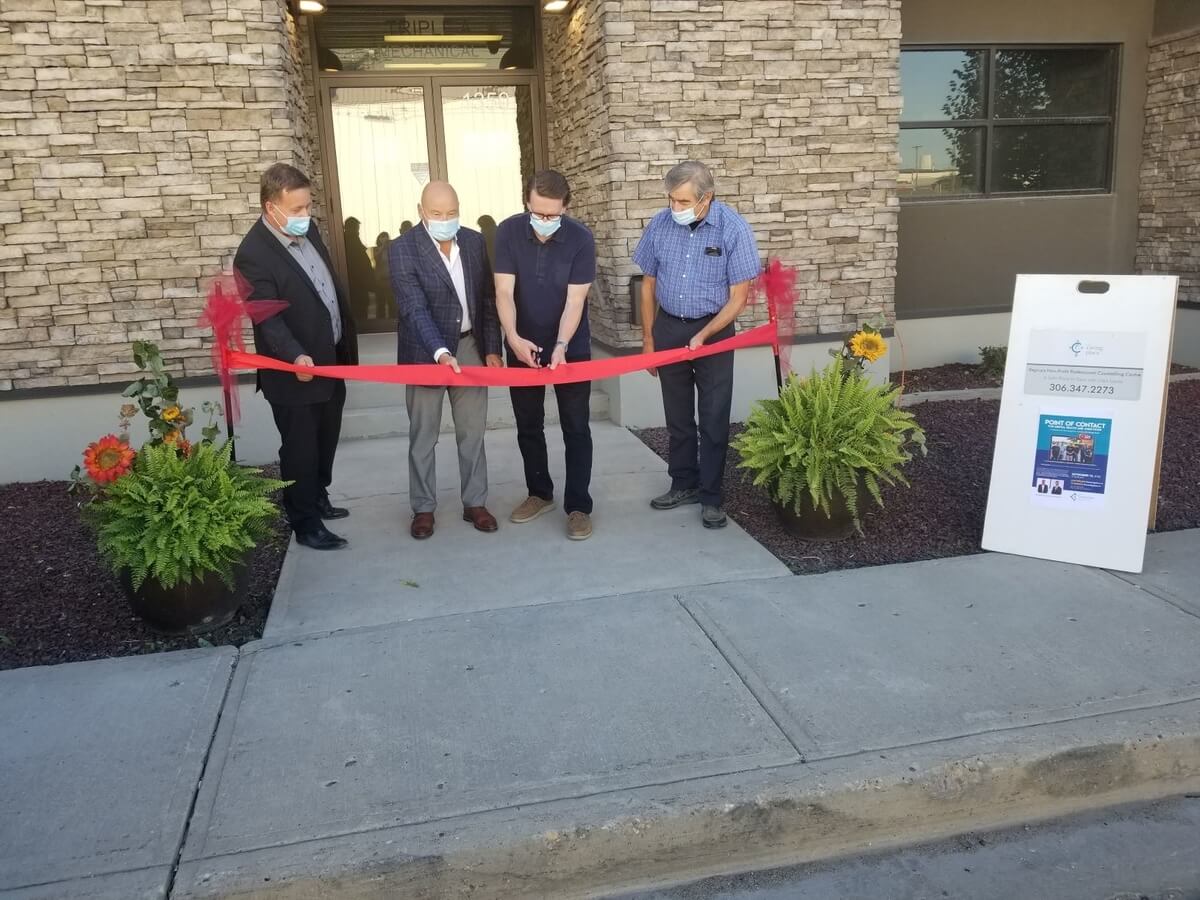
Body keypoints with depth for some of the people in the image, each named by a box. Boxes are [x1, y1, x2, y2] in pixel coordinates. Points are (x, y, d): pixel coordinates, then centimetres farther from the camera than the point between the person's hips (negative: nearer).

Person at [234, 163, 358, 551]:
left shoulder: (307, 230, 4)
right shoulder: (254, 254, -21)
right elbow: (268, 318, -27)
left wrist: (347, 343, 16)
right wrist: (295, 357, -43)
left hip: (331, 362, 8)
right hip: (295, 373, -8)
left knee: (326, 441, 22)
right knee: (300, 449, 5)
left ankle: (318, 498, 41)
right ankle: (304, 522, 20)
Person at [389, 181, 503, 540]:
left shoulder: (474, 241, 2)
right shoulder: (403, 249, -13)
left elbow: (487, 299, 6)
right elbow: (414, 308, -22)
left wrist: (492, 348, 1)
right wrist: (441, 353, -33)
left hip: (470, 347, 4)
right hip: (425, 353, -4)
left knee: (472, 432, 11)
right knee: (423, 436, 7)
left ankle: (475, 502, 24)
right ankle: (423, 507, 21)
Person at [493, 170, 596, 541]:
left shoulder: (581, 238, -17)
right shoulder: (508, 232, -13)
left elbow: (575, 300, -18)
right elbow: (504, 292, -16)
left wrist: (561, 346, -31)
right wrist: (513, 337, -31)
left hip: (571, 348, -2)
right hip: (523, 346, 2)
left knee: (576, 428, 0)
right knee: (528, 426, 12)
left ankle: (578, 506, 8)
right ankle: (539, 493, 28)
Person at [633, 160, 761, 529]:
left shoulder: (734, 229, -15)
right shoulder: (660, 224, -6)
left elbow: (738, 297, -12)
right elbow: (648, 283, 5)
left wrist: (703, 336, -20)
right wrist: (648, 338, 6)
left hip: (713, 329, -3)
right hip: (668, 327, 3)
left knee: (714, 418, 1)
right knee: (677, 415, 12)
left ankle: (711, 496, 12)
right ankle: (684, 484, 27)